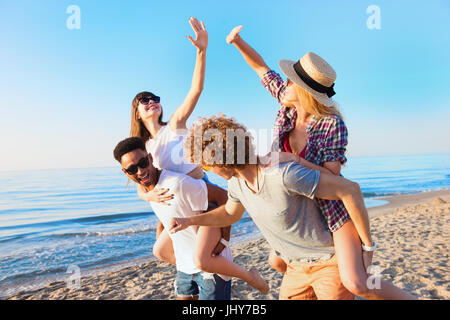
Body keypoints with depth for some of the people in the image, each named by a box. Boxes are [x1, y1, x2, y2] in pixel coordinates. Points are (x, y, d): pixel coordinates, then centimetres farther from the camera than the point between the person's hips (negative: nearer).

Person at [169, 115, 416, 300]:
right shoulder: (236, 182, -7)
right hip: (296, 268, 7)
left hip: (330, 261, -7)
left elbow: (350, 190, -26)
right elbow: (230, 213, 15)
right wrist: (191, 220, 3)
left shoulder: (284, 174, -33)